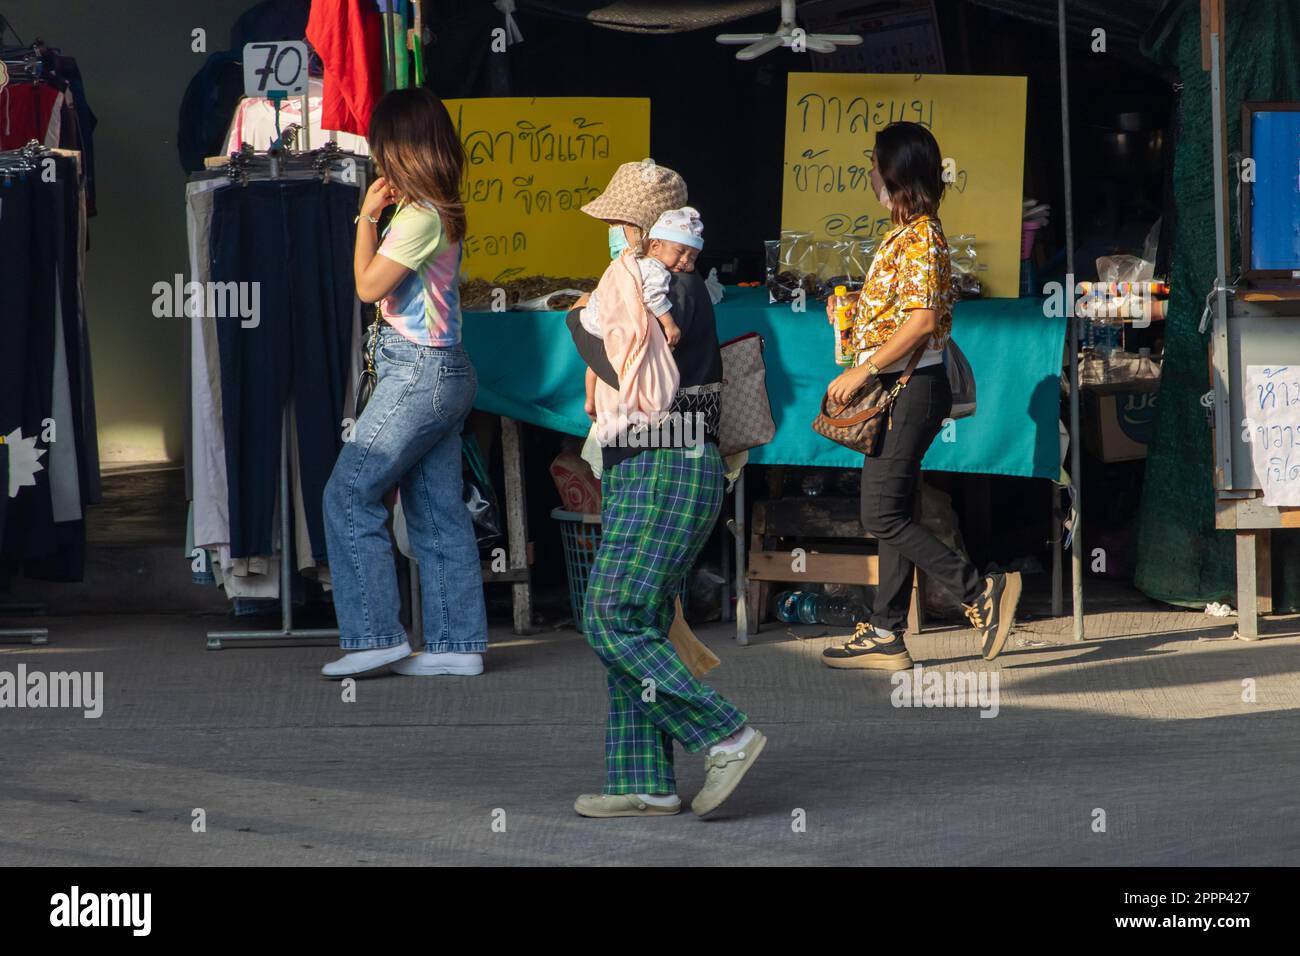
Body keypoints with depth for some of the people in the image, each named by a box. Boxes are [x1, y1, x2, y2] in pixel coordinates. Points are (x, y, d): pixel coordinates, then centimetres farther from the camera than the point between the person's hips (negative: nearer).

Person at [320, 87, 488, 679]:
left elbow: (368, 286, -12)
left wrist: (368, 217, -4)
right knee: (439, 511, 9)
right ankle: (457, 642, 10)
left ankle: (373, 636, -7)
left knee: (349, 496, -6)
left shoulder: (420, 217, -16)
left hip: (419, 373, -10)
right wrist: (379, 214, 13)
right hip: (440, 371, 10)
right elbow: (386, 283, 18)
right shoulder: (441, 211, 13)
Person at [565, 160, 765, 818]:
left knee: (612, 620, -12)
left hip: (668, 475, -10)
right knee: (635, 626, 8)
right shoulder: (648, 285, 17)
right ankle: (645, 785, 8)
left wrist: (580, 326, -6)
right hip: (637, 475, 10)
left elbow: (634, 377, -17)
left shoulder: (679, 290, -13)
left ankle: (726, 736, -11)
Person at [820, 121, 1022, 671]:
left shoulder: (919, 238, -15)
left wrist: (863, 370, -22)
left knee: (883, 516, -11)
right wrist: (851, 307, 12)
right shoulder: (904, 234, 16)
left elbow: (922, 319, -24)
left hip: (912, 389, -10)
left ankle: (983, 593, -8)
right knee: (891, 515, 10)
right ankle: (885, 636, 12)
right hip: (900, 390, 10)